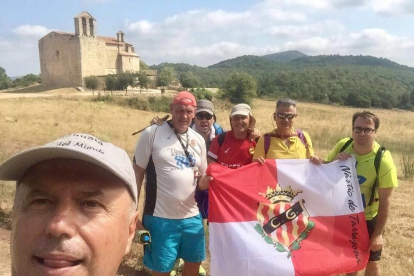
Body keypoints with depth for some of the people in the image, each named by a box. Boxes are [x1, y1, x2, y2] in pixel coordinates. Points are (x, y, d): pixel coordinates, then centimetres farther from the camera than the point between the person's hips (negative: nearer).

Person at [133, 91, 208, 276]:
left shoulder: (199, 140, 6)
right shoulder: (152, 133, -9)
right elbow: (137, 173, -6)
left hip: (192, 216, 5)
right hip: (160, 217, -4)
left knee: (195, 261, 19)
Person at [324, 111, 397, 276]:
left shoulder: (383, 160, -23)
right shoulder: (342, 146, -12)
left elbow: (385, 201, -18)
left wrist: (378, 233, -17)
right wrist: (335, 161, -22)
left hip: (368, 219, -3)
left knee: (371, 263, 14)